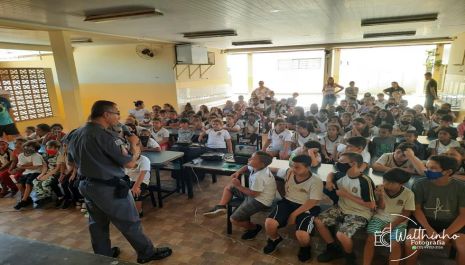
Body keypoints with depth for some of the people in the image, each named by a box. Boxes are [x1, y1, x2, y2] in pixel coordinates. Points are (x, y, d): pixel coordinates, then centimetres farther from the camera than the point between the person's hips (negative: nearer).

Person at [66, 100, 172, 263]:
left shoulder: (75, 134, 3)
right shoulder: (105, 136, -24)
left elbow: (71, 162, 15)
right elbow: (130, 163, -20)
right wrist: (134, 144, -6)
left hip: (86, 185, 9)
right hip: (109, 188, -8)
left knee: (97, 223, 22)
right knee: (130, 222, 6)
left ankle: (103, 255, 39)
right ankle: (147, 253, 21)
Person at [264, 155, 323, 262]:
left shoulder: (316, 181, -13)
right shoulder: (288, 172, 1)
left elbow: (312, 202, -17)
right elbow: (276, 170, 21)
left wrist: (294, 214, -21)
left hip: (307, 208, -4)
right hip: (288, 202, 4)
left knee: (301, 235, -30)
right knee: (269, 223, -21)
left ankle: (305, 248, 12)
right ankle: (274, 239, 17)